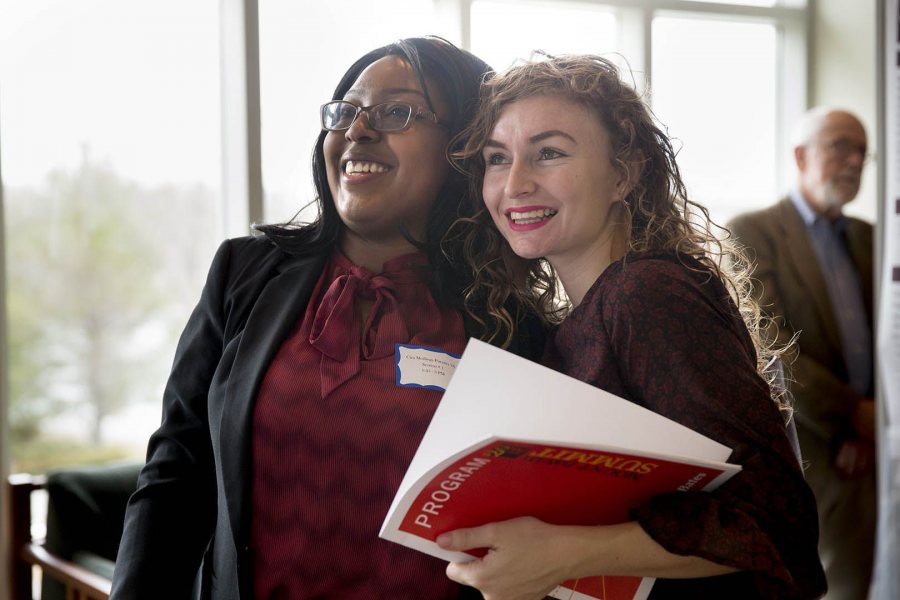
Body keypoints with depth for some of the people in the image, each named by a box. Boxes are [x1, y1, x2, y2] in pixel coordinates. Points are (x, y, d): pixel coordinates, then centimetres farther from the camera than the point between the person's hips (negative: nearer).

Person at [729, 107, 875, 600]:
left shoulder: (868, 238, 16)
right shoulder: (753, 232, -4)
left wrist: (866, 430, -6)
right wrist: (853, 415, -12)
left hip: (865, 449, 6)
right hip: (801, 451, -5)